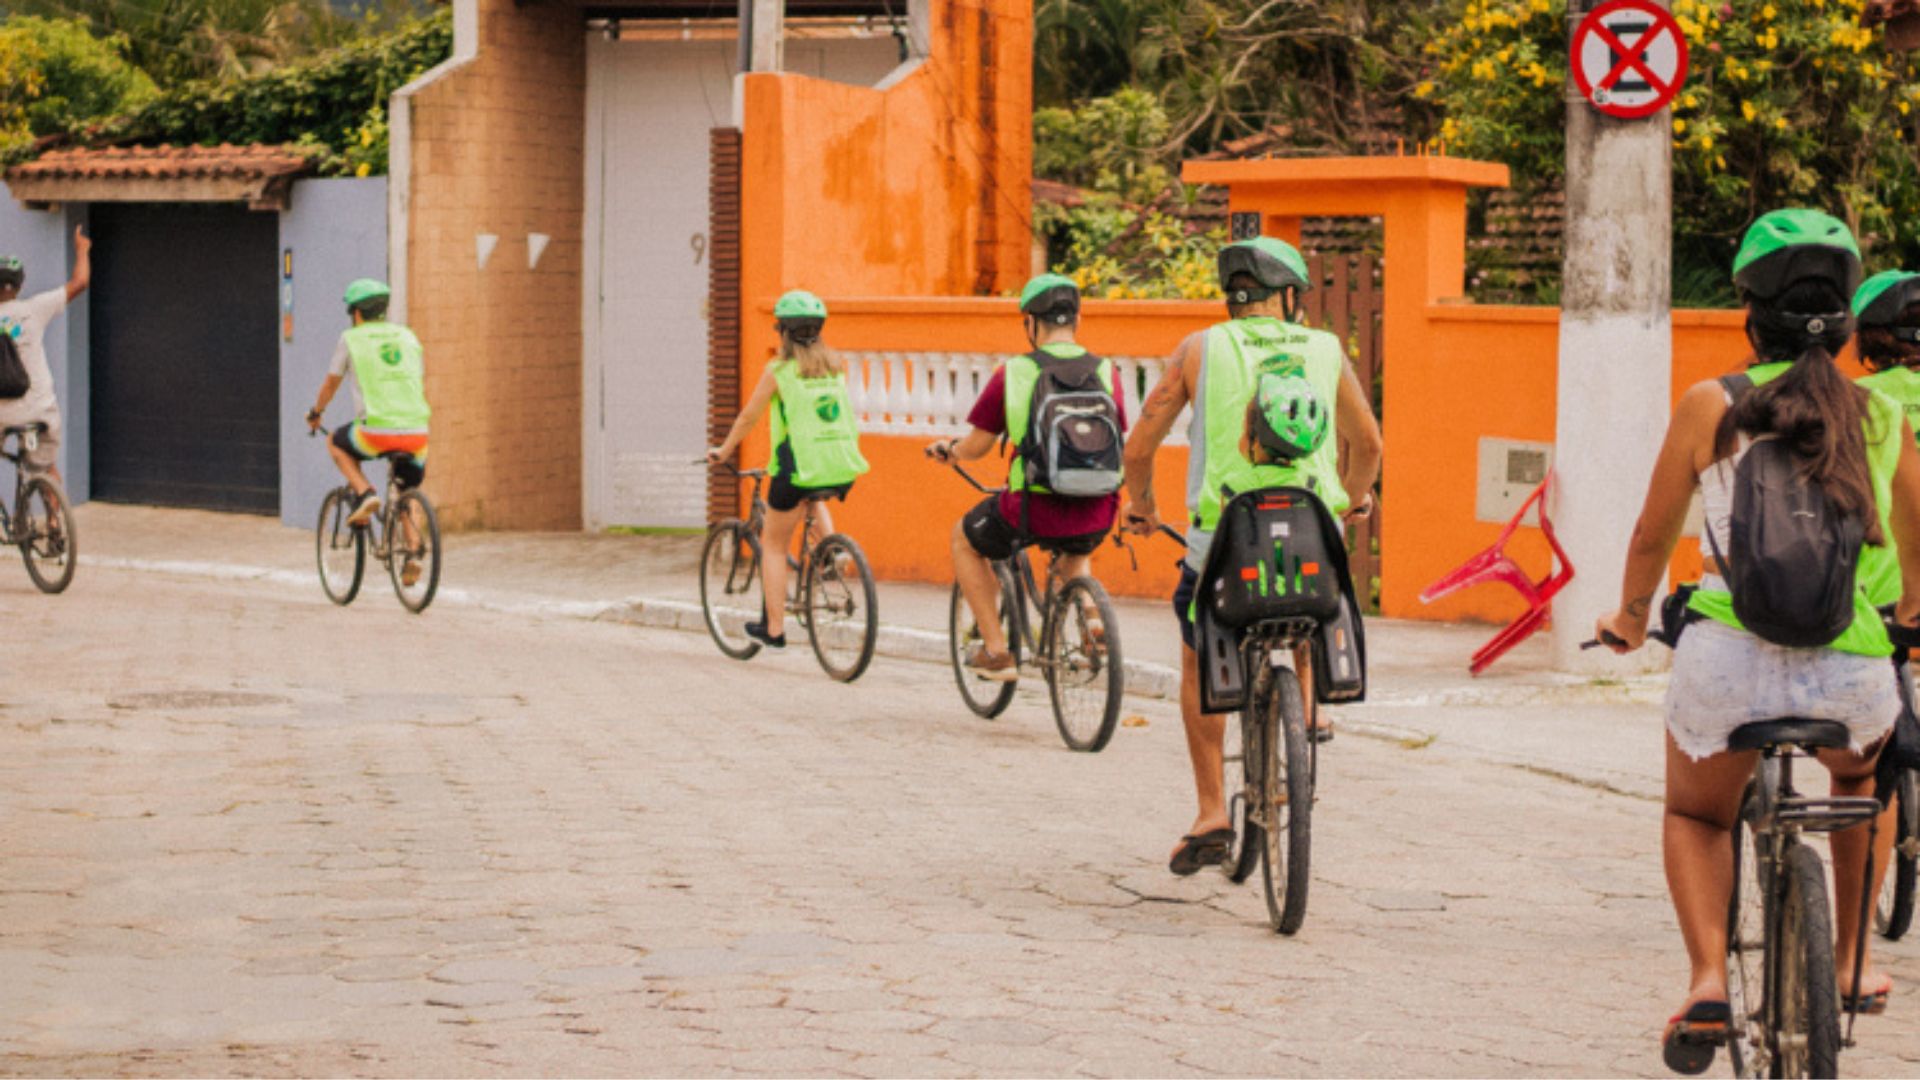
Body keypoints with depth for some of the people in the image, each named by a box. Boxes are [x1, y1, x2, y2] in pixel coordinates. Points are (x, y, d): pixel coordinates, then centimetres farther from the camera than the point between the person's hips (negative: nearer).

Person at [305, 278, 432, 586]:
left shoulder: (351, 339, 6)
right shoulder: (407, 337, 16)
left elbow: (331, 384, 19)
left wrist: (315, 414, 37)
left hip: (376, 433, -4)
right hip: (416, 432, 4)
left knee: (336, 443, 28)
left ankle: (364, 495, 8)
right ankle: (413, 550, 0)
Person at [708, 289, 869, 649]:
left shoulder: (778, 370, -3)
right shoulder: (836, 366, 9)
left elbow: (748, 418, 6)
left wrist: (723, 452, 21)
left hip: (800, 467, -4)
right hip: (844, 469, 4)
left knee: (774, 546, 13)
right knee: (816, 498, 40)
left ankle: (773, 629, 12)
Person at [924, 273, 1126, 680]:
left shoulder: (1012, 374, -5)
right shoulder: (1105, 372, 2)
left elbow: (976, 447, 2)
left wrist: (948, 449, 25)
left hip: (1033, 513, -3)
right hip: (1097, 517, 4)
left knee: (965, 539, 28)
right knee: (1074, 549, 41)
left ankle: (997, 651, 23)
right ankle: (1090, 615, 16)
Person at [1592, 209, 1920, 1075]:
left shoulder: (1712, 406, 1)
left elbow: (1653, 537, 12)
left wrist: (1630, 618, 33)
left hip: (1729, 662, -1)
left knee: (1695, 816, 27)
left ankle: (1708, 978, 3)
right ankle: (1850, 963, 35)